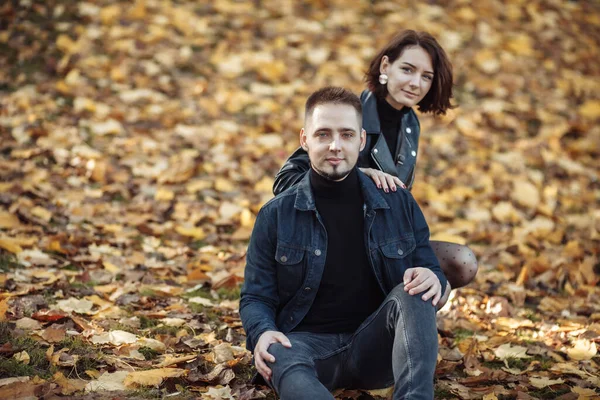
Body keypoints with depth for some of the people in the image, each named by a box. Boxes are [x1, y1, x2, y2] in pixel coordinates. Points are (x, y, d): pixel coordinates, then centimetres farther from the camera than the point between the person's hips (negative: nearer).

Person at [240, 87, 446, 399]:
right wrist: (262, 333, -17)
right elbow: (255, 297, 8)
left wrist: (432, 278, -14)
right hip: (308, 341, -1)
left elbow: (430, 269, 13)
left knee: (411, 295, -29)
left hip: (376, 345, 2)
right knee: (282, 360, -37)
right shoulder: (276, 215, 5)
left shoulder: (398, 204, 8)